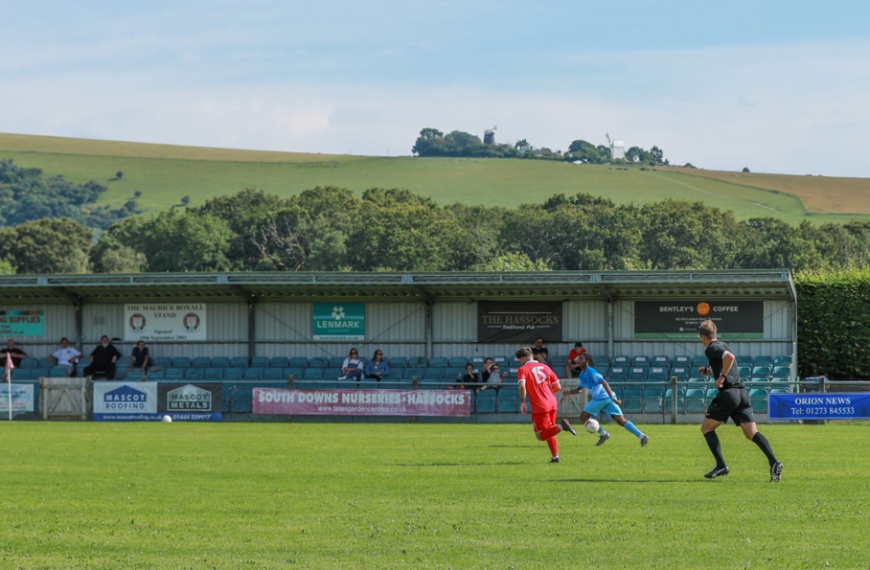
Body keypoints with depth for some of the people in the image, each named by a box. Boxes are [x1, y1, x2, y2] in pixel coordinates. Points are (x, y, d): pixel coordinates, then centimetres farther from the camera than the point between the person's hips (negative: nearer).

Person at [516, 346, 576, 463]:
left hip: (539, 407, -6)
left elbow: (522, 386, -20)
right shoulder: (545, 367, 14)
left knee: (541, 435, 0)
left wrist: (523, 402, -11)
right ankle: (555, 456, 13)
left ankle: (561, 426, -21)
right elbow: (558, 387, 14)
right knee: (549, 433, 21)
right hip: (552, 403, 6)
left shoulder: (523, 370, -2)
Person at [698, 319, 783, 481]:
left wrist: (721, 377, -17)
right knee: (752, 433, -3)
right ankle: (773, 462, -23)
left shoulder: (711, 349, -4)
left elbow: (729, 357, -24)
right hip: (742, 393, 8)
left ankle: (721, 465, 2)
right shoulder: (722, 346, 24)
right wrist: (708, 370, 31)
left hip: (728, 393, -8)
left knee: (707, 428, 10)